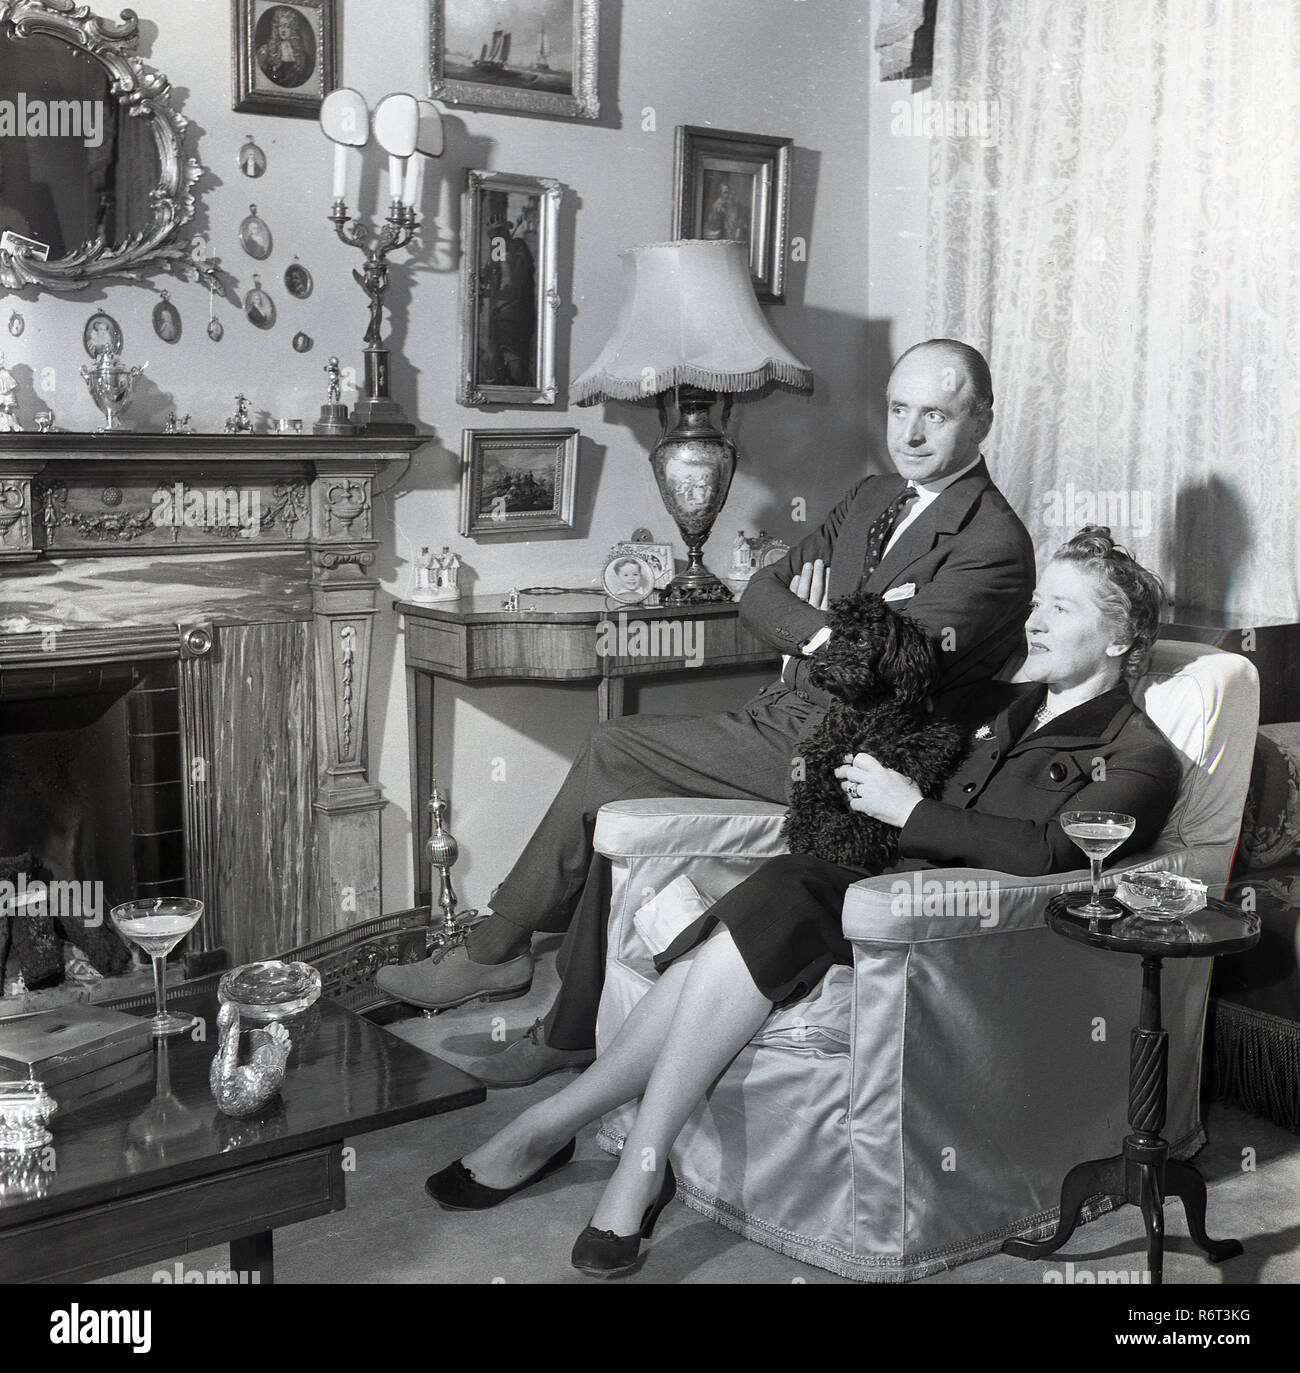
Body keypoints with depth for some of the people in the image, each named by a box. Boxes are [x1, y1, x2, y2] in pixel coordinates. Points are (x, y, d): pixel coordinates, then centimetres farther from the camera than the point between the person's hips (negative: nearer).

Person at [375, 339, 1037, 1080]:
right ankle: (576, 1033, 5)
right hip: (784, 717, 8)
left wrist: (817, 616, -4)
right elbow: (760, 594, 13)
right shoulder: (874, 496, 16)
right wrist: (825, 628, -7)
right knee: (617, 811, -6)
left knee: (612, 753, -12)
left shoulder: (996, 541, -11)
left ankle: (495, 950, 6)